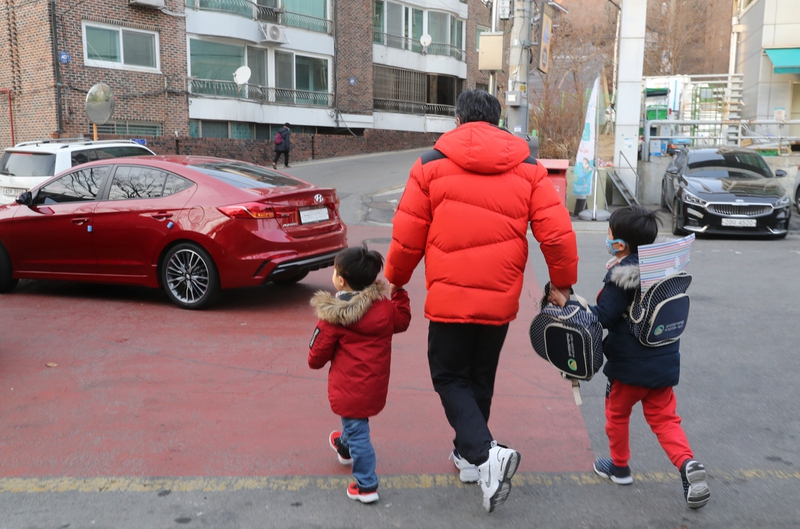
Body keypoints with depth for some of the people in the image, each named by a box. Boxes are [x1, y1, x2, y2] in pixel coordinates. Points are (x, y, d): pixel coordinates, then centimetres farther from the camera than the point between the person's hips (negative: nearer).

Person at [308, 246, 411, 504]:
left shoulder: (333, 318, -19)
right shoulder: (384, 307, -6)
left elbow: (316, 358, -10)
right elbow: (402, 321, 17)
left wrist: (314, 361, 12)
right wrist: (400, 293, 17)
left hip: (349, 389, -6)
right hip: (376, 385, 6)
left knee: (357, 431, 5)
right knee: (356, 420, 30)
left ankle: (366, 486, 12)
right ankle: (345, 448, 56)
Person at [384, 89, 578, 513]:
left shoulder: (431, 165, -3)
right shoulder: (527, 168, 3)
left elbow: (407, 236, -3)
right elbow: (558, 234, -4)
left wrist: (396, 279, 14)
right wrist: (562, 283, 10)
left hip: (449, 298, -3)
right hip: (500, 301, 4)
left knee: (450, 378, 12)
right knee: (480, 378, 22)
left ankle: (485, 454, -8)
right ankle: (468, 456, 35)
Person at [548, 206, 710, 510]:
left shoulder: (621, 275, -20)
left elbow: (604, 317, -20)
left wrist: (566, 303, -15)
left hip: (630, 365, -6)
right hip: (664, 362, 6)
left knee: (617, 413, 16)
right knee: (664, 418, 15)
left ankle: (619, 467, 30)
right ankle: (687, 464, -5)